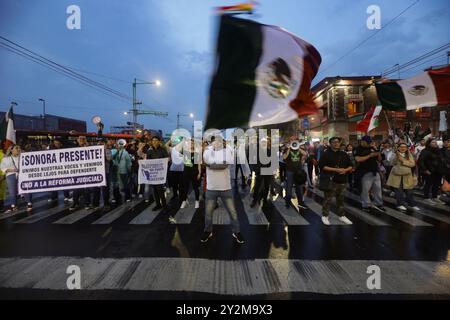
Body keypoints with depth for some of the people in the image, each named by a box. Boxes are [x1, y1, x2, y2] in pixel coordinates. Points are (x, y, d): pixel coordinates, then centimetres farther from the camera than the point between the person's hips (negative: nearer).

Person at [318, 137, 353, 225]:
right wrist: (335, 169, -18)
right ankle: (325, 216, 10)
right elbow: (322, 166, -13)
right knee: (327, 199, -2)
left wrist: (346, 170, -6)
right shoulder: (326, 154, -4)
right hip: (331, 181, -5)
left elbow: (351, 166, 17)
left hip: (342, 181, 5)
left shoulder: (344, 154, 13)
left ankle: (342, 215, 26)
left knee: (341, 199, 13)